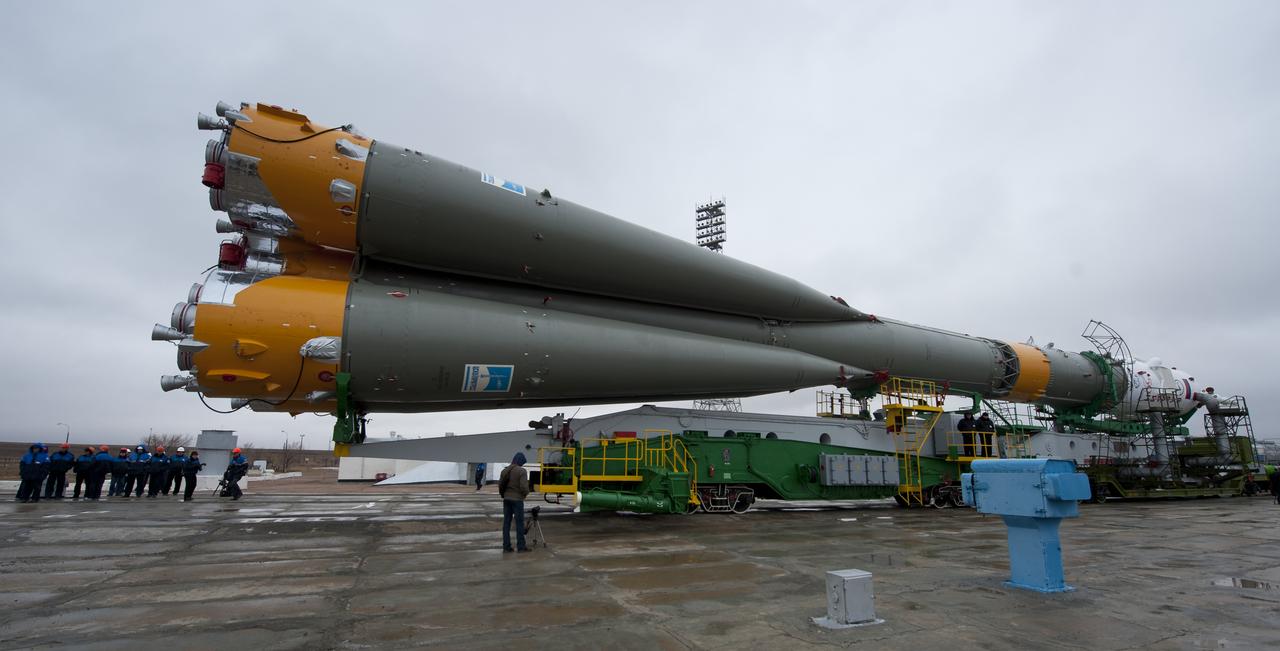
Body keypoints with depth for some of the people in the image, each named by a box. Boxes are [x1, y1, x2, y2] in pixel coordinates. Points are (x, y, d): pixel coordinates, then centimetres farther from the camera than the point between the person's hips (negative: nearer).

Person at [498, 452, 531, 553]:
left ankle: (506, 546, 11)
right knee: (519, 523, 1)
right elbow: (524, 486, -19)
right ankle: (521, 546, 5)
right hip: (517, 499, -6)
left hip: (506, 499, 6)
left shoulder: (505, 470, 6)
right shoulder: (522, 471, -13)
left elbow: (500, 485, 9)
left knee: (506, 522, 8)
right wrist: (525, 493, 1)